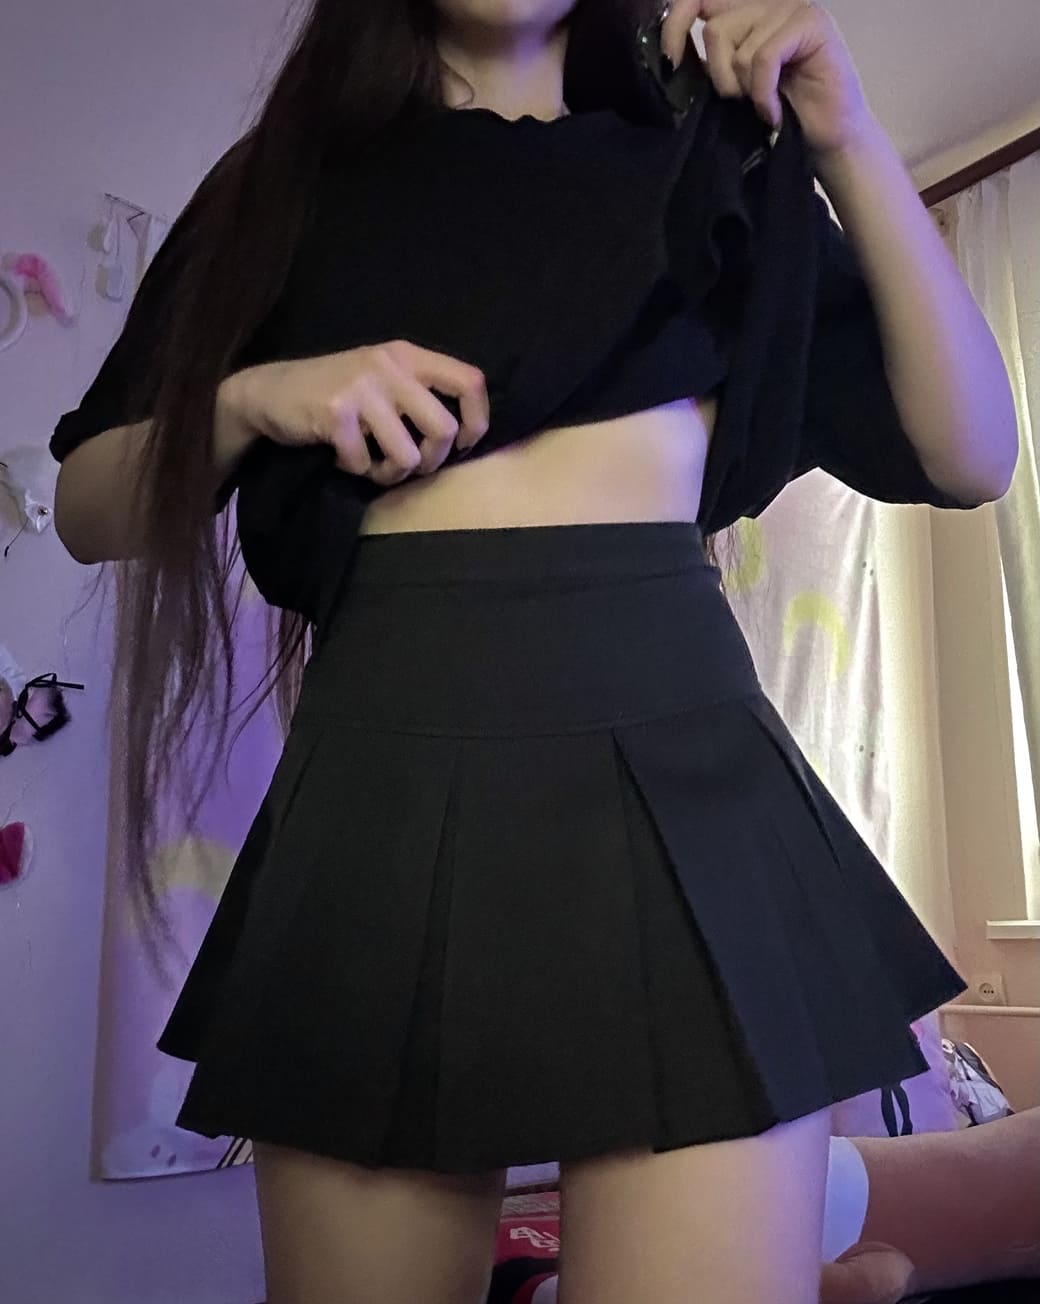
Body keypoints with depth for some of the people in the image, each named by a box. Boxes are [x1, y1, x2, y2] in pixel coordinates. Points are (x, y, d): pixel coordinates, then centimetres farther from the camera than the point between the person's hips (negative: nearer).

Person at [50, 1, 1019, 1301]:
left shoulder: (711, 164, 15)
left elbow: (970, 455, 8)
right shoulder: (292, 179, 17)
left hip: (679, 767, 0)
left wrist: (850, 144, 1)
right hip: (378, 783, 1)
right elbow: (87, 509, 14)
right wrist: (249, 399, -4)